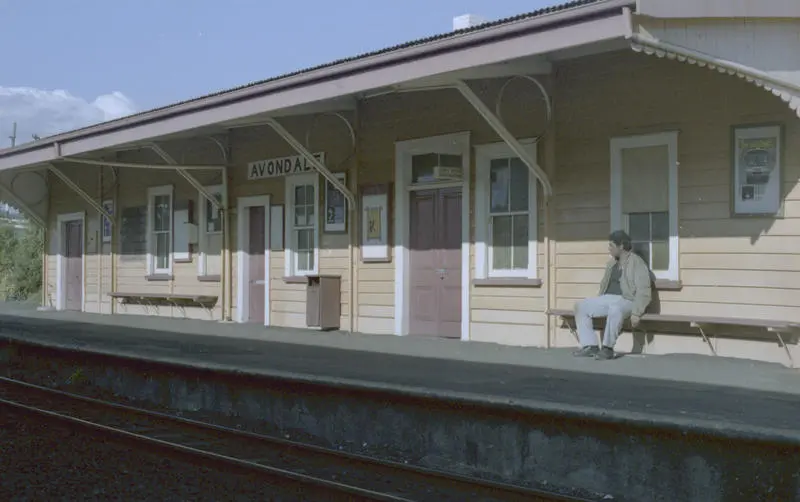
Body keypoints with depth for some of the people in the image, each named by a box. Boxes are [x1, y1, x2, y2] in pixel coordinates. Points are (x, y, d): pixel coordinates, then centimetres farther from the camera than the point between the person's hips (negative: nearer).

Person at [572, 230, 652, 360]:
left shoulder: (636, 263, -8)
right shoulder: (611, 263, 18)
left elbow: (643, 291, -15)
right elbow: (604, 285, 26)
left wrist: (636, 313, -24)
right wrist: (597, 306, 14)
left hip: (626, 300, -8)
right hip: (607, 299, 9)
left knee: (615, 309, -41)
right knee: (580, 306, -7)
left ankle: (608, 348, -28)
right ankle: (590, 346, -12)